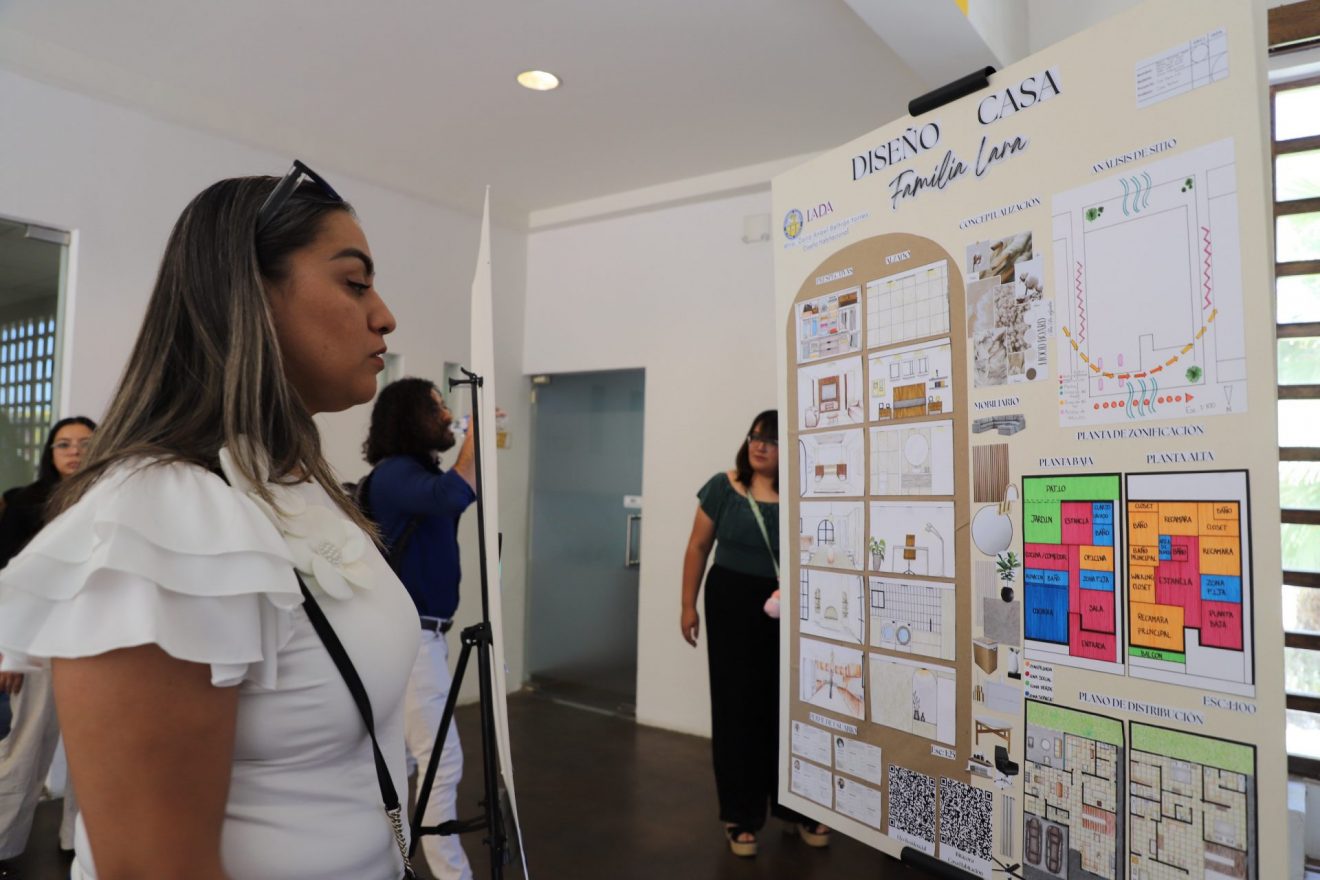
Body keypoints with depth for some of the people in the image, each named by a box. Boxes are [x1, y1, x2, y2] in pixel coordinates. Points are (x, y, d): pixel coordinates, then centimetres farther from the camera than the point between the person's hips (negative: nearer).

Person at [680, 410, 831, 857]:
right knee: (737, 706, 6)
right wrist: (689, 604, 1)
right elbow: (698, 547, 2)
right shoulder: (723, 487, -4)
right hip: (733, 603, -1)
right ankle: (741, 815, 21)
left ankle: (796, 805, 30)